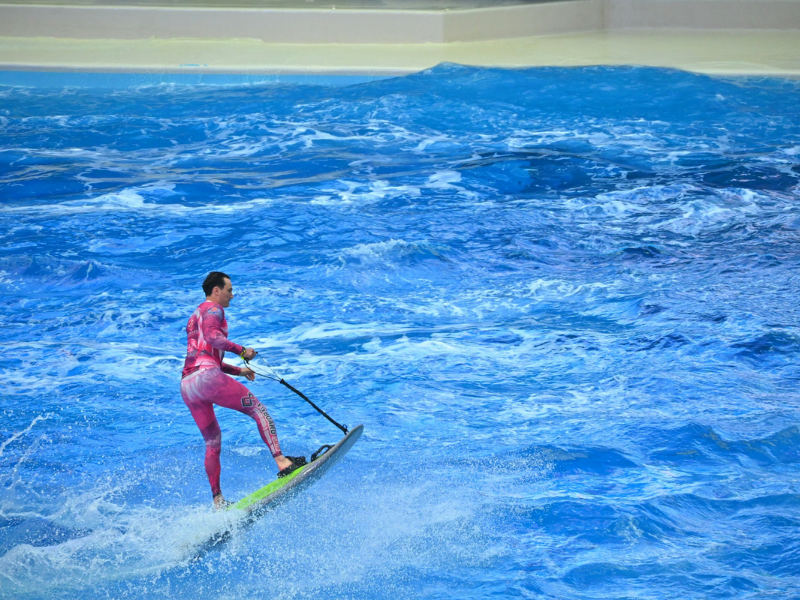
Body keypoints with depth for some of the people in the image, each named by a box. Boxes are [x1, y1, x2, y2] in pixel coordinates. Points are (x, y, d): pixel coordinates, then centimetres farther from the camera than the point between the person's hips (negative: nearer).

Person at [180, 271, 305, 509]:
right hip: (206, 377, -9)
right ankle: (281, 461, -20)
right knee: (259, 410, -6)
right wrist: (241, 350, -13)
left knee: (212, 443, 14)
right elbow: (211, 335, -18)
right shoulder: (213, 309, 4)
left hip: (186, 385, 9)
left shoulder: (195, 316, 32)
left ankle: (218, 501, 12)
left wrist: (237, 370, 34)